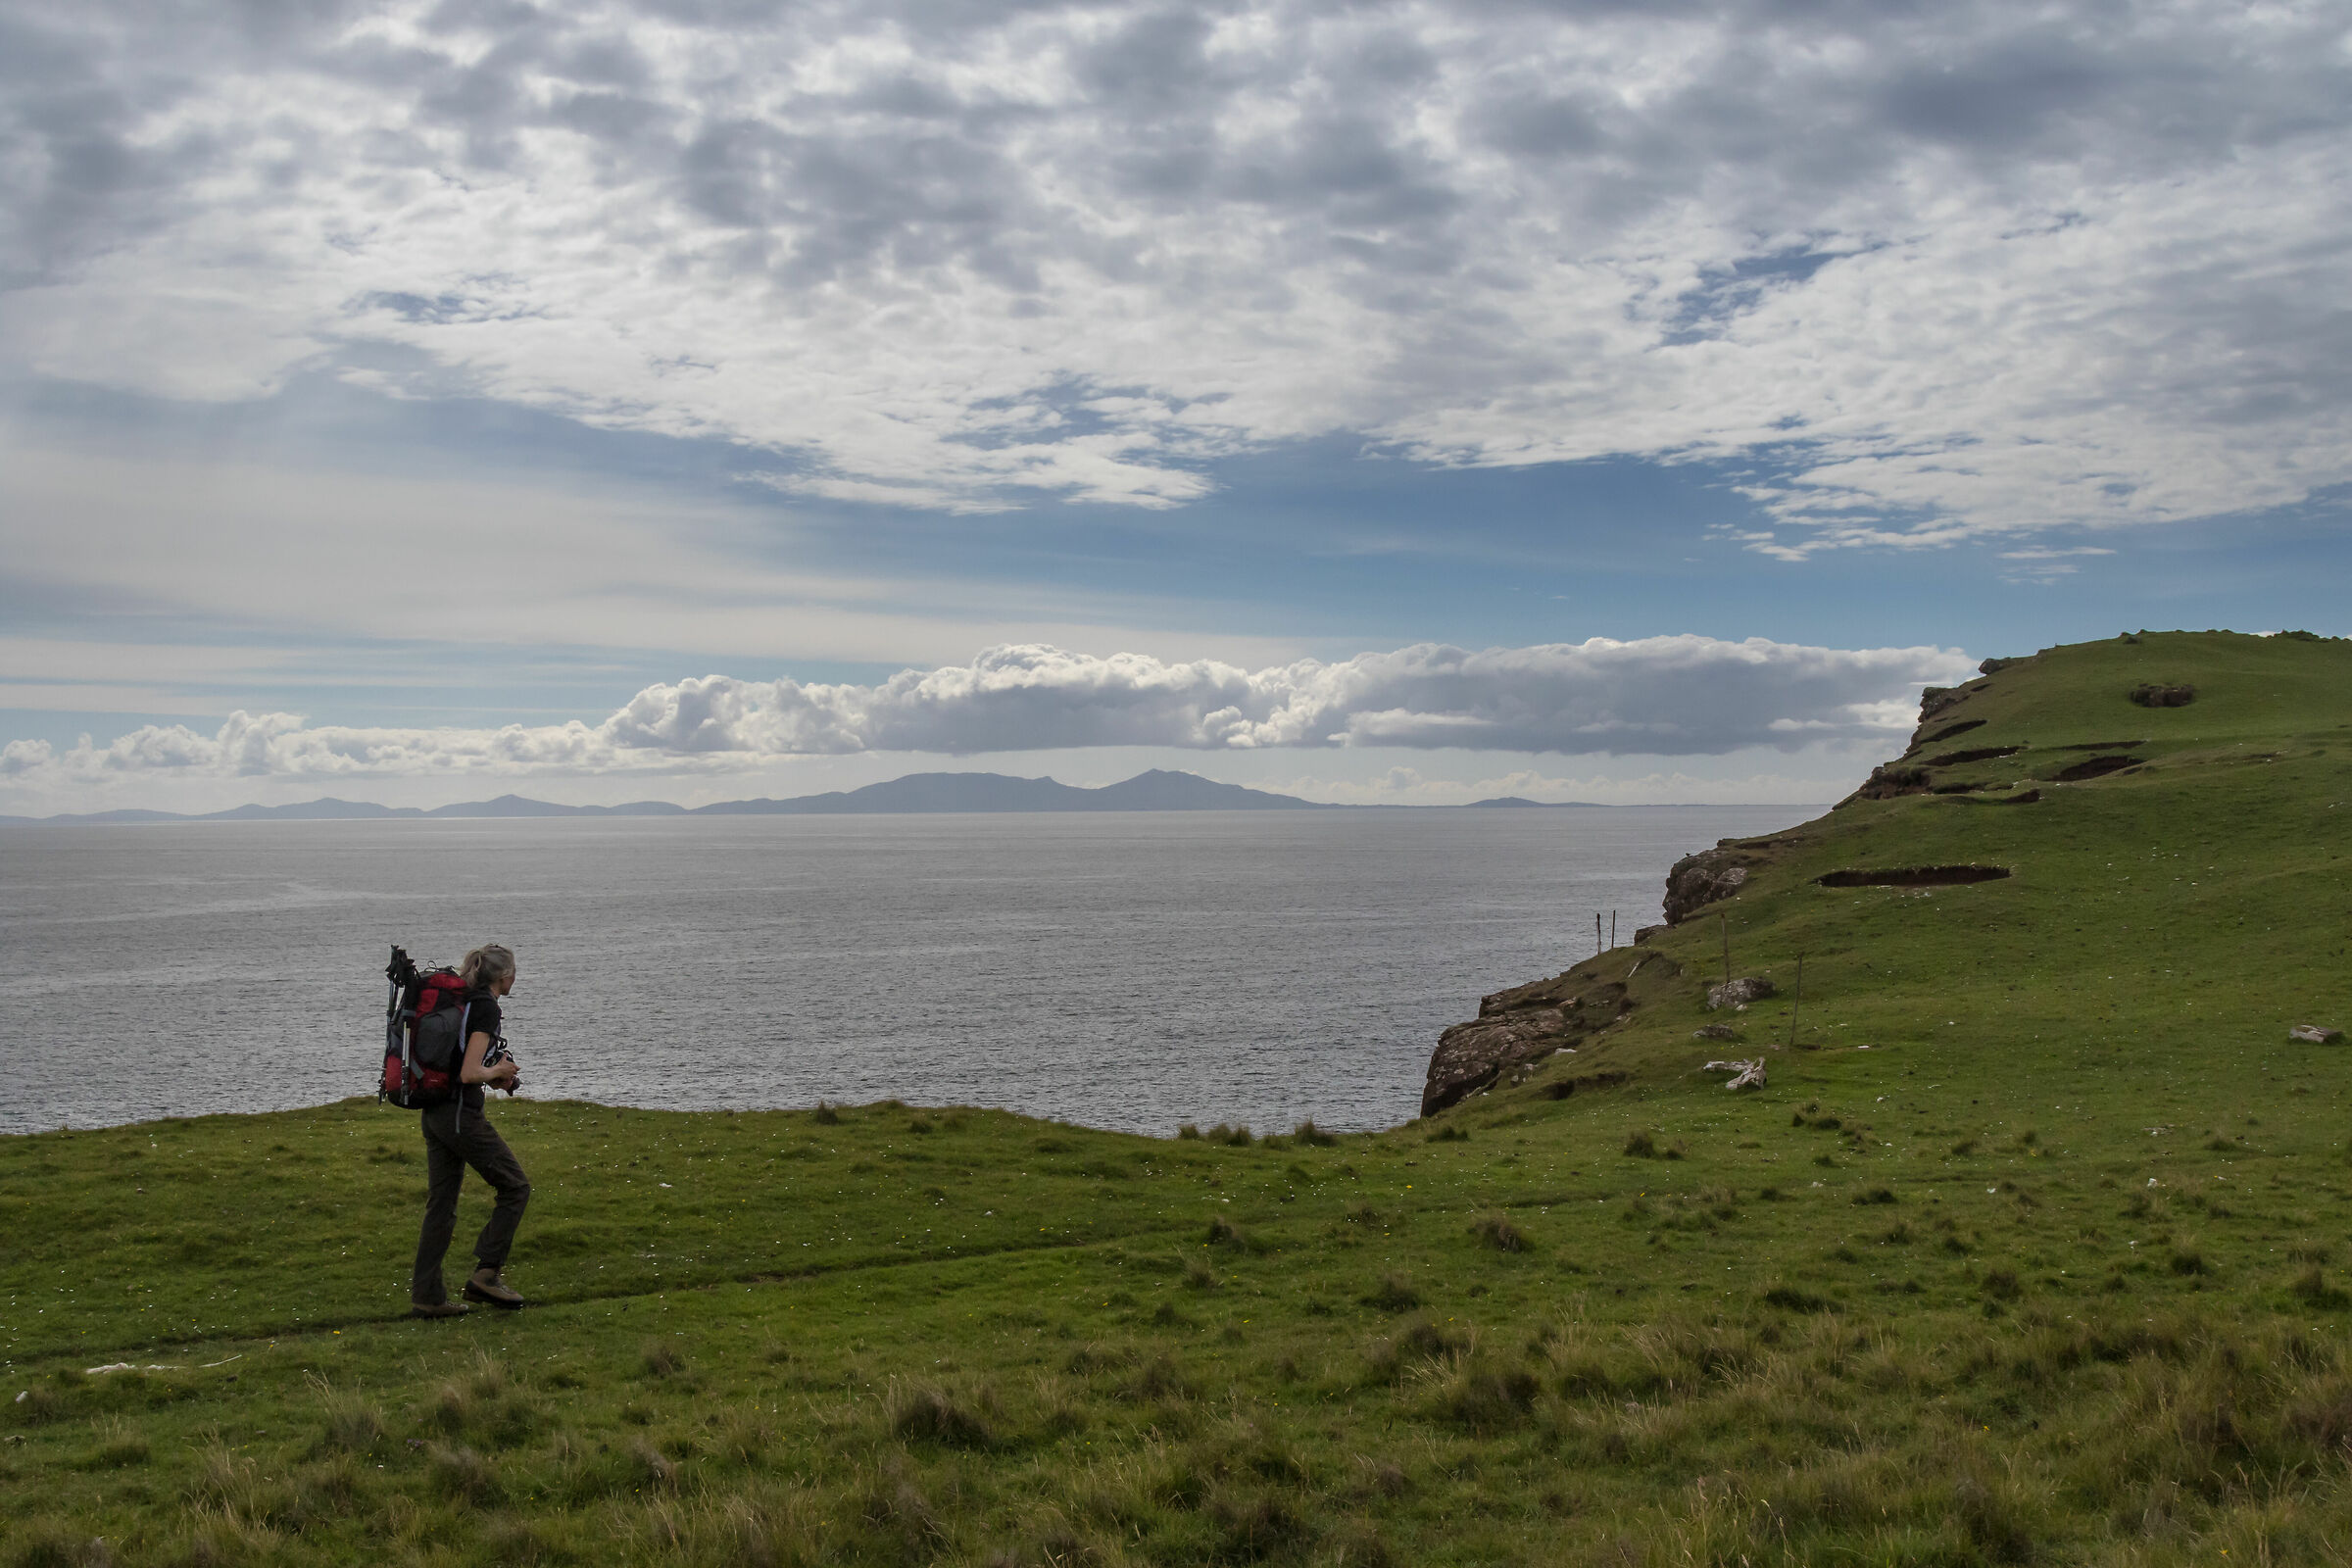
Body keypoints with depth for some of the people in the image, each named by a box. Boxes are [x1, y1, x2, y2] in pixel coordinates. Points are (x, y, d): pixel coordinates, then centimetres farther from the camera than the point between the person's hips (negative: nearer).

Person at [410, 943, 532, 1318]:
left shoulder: (459, 1002, 15)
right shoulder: (487, 1009, -13)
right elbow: (469, 1073, -21)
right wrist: (496, 1072, -2)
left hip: (434, 1114, 9)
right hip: (461, 1115, -9)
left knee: (441, 1205, 12)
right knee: (515, 1187, 4)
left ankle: (426, 1295, 13)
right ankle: (486, 1273, 1)